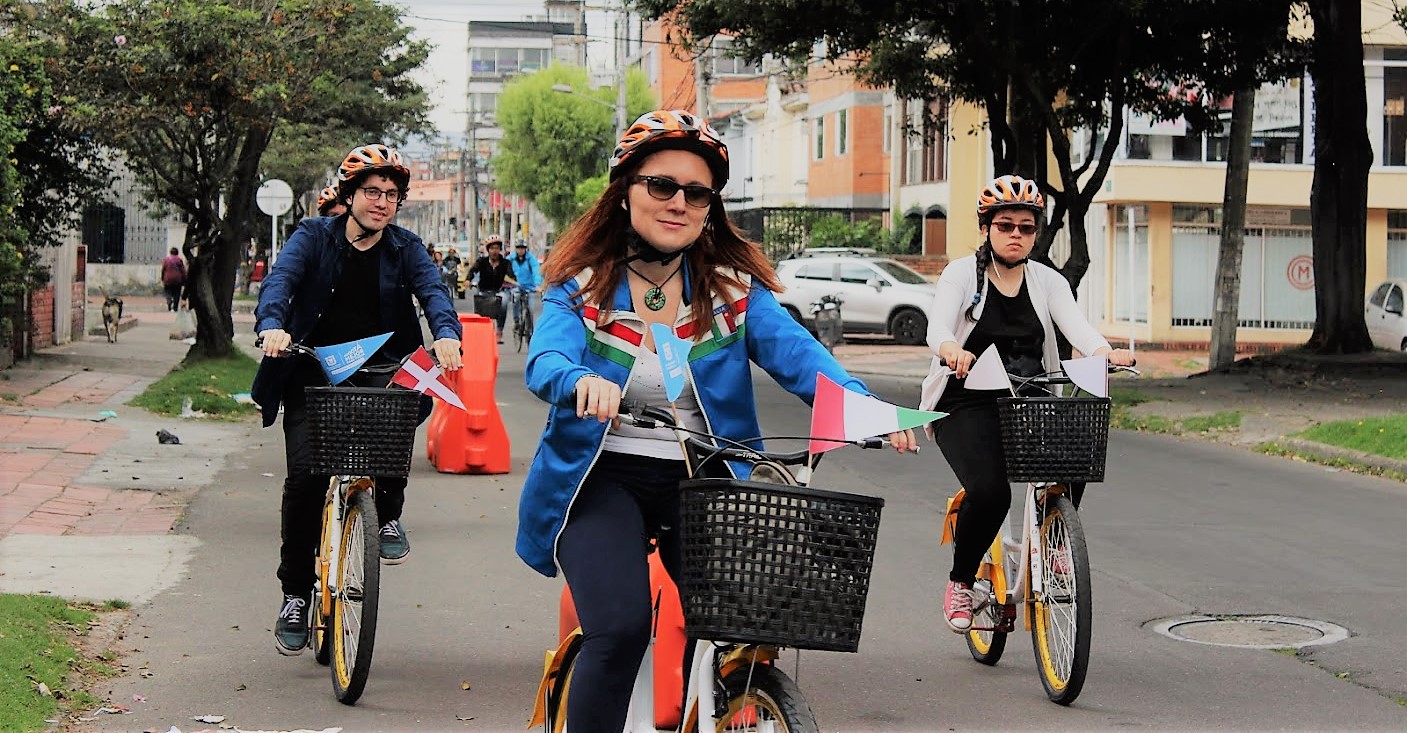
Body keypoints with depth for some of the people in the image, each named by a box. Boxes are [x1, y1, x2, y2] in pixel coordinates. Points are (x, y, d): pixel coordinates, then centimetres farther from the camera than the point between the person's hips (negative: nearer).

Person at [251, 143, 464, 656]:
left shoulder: (405, 248, 6)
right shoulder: (315, 237, 1)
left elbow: (432, 290, -11)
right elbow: (280, 279, -15)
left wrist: (446, 333, -34)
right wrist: (273, 325, -37)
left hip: (378, 372, 1)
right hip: (313, 372, -1)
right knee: (305, 474, -14)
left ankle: (387, 514, -6)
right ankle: (295, 594, 3)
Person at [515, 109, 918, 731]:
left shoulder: (734, 287, 4)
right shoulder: (581, 282, 0)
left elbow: (796, 352, -11)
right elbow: (544, 362, -17)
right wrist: (583, 381, -41)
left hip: (701, 482, 2)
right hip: (601, 477, -2)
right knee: (621, 629, -24)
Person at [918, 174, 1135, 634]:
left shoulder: (1048, 282, 10)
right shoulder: (962, 274, -1)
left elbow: (1076, 326, -8)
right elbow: (937, 327, -19)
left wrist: (1106, 352, -32)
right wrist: (952, 350, -44)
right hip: (968, 405, -3)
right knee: (989, 491, -27)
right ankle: (960, 582, -1)